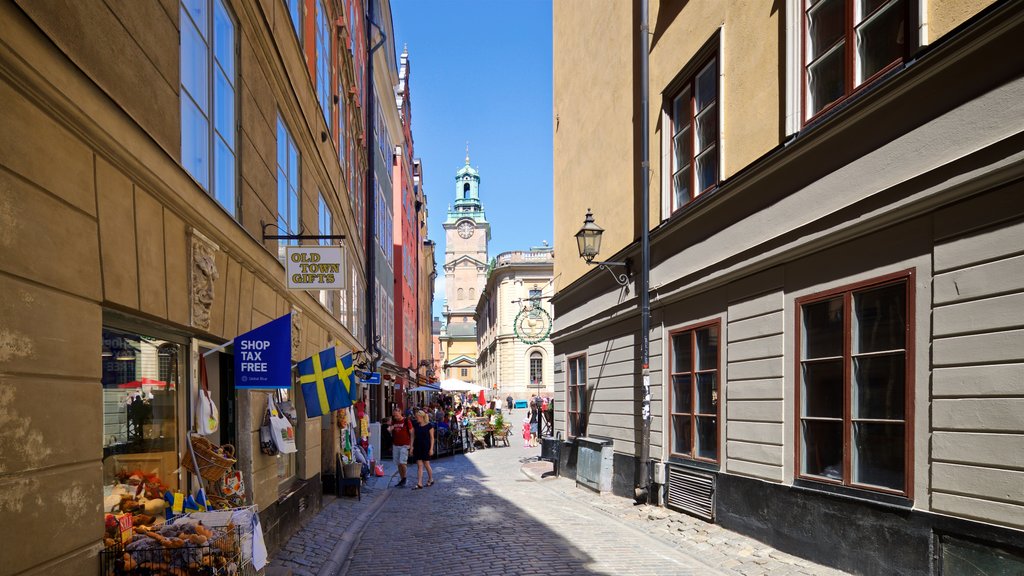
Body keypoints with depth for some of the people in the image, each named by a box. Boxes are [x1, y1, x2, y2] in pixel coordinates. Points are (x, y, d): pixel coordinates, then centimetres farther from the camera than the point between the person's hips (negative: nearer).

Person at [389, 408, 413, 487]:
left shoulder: (406, 421, -6)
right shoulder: (393, 422, 10)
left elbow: (411, 433, -4)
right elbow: (392, 433, 19)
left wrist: (411, 445, -9)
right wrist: (389, 430, -4)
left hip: (404, 445, -6)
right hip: (395, 445, 6)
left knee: (402, 462, -13)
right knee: (398, 464, 7)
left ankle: (404, 478, 4)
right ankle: (402, 479, 16)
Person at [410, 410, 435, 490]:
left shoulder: (429, 425, -7)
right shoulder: (415, 425, 6)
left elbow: (432, 438, -6)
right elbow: (413, 436, 9)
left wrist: (431, 448, -10)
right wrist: (411, 447, 2)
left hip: (426, 447, -4)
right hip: (417, 447, 4)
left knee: (426, 464, 4)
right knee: (419, 466, 2)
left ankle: (431, 480, 26)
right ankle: (419, 484, 0)